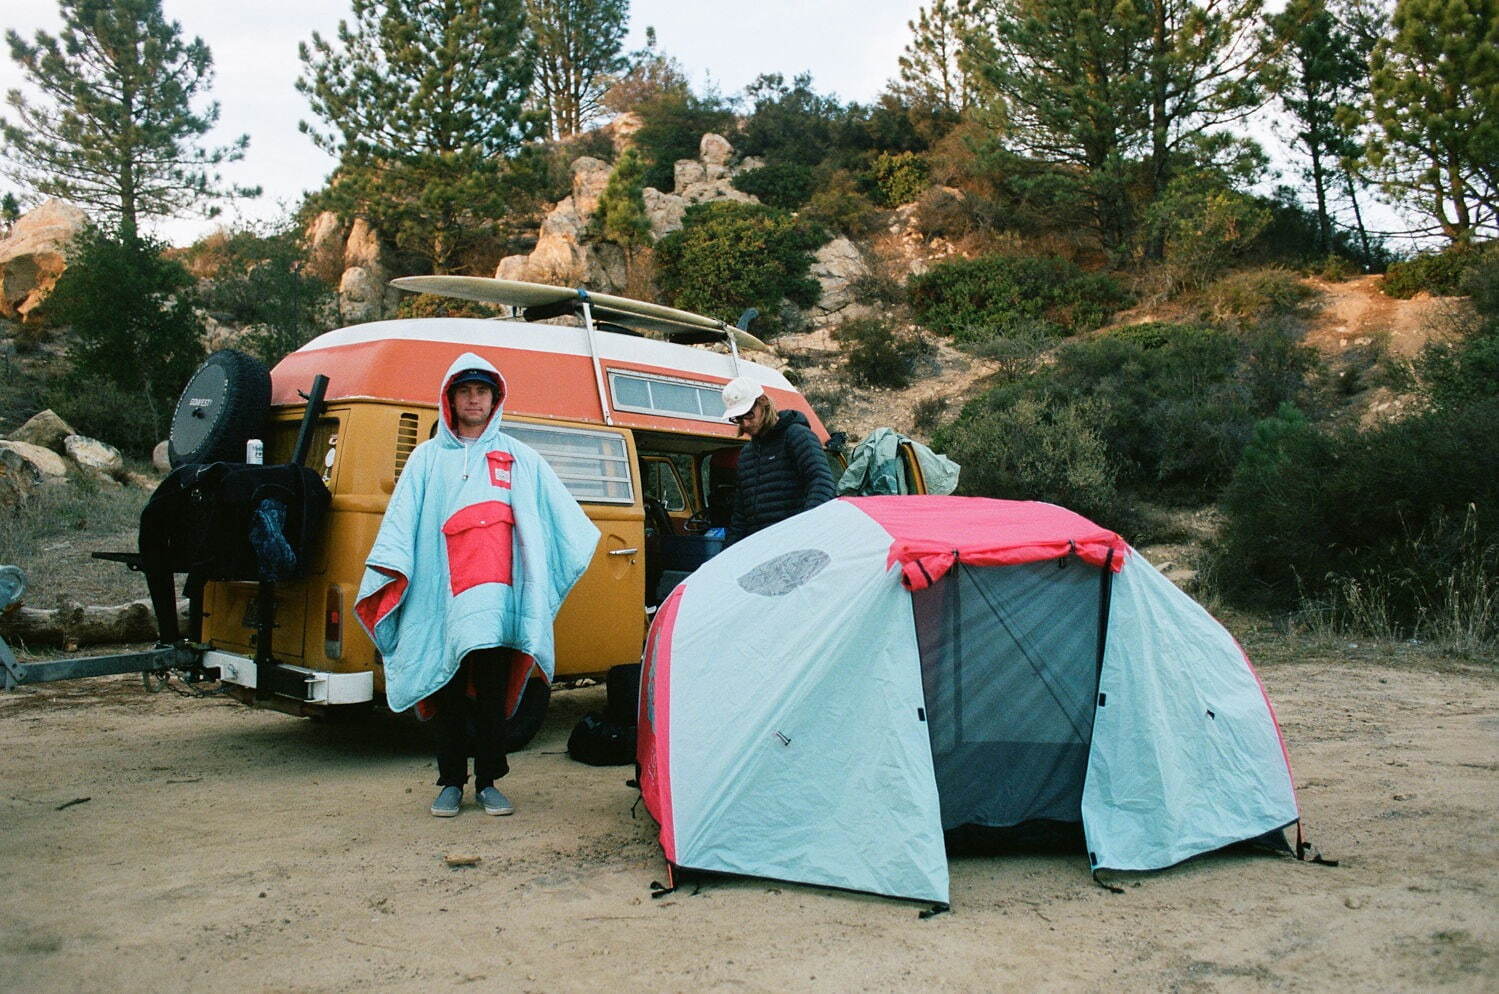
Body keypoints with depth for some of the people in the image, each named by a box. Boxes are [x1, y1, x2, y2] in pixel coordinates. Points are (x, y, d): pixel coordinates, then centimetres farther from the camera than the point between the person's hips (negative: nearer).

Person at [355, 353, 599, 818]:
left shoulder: (517, 456, 16)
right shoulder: (428, 457, 15)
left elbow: (560, 510, 18)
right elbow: (401, 518, 8)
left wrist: (581, 546, 11)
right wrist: (390, 565, -3)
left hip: (496, 596, 0)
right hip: (442, 594, 0)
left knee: (493, 690, 0)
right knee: (449, 690, 4)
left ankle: (488, 783, 10)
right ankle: (451, 782, 14)